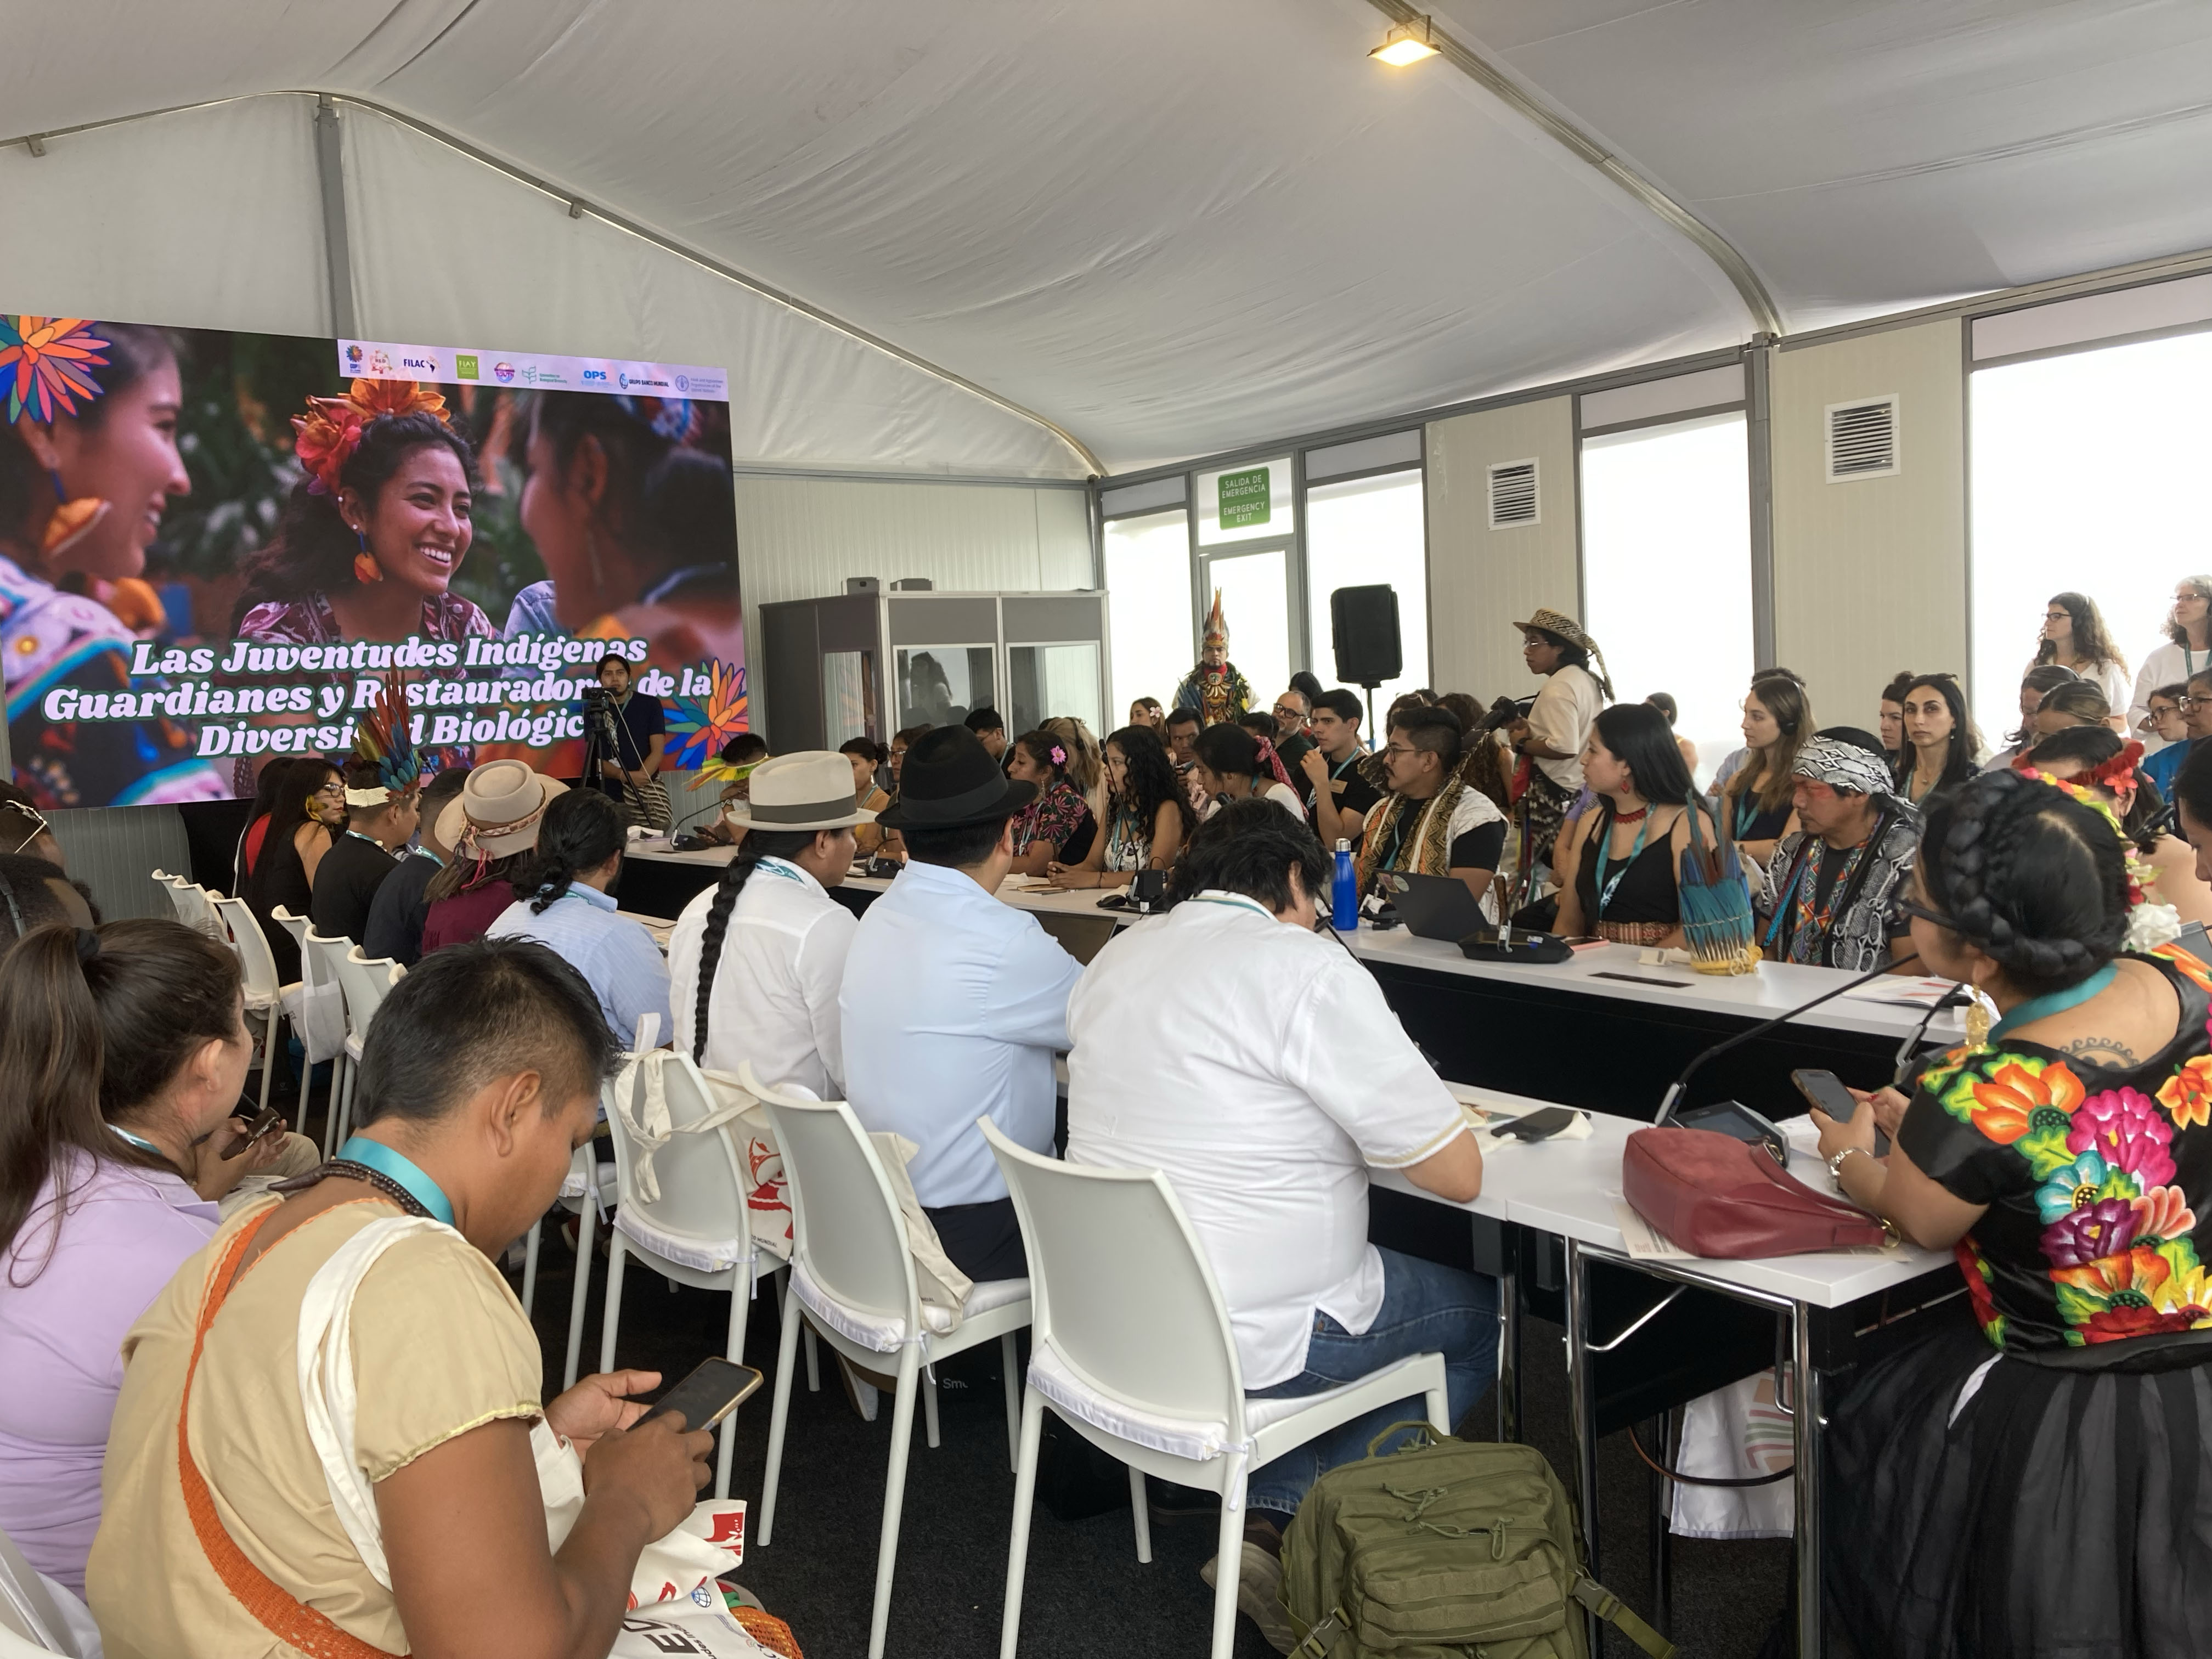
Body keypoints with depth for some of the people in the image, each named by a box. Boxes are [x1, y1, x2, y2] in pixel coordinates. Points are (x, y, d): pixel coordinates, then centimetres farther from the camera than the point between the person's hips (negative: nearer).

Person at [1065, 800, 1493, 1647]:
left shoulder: (1117, 957, 5)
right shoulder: (1306, 966, -17)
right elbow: (1458, 1174, -14)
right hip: (1245, 1343, -7)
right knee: (1481, 1310, 17)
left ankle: (1271, 1514, 11)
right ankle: (1291, 1525, 5)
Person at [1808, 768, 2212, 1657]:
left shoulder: (1980, 1099, -33)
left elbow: (1917, 1221, -9)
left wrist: (1849, 1154, 11)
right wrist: (1919, 1129, 13)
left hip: (2077, 1436, -5)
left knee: (1858, 1423, 21)